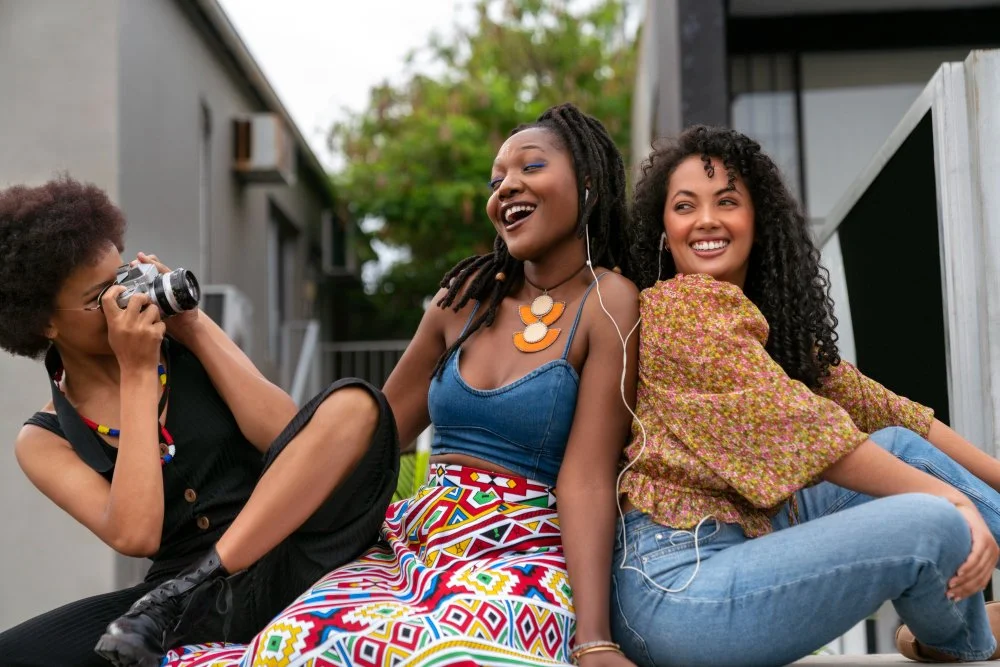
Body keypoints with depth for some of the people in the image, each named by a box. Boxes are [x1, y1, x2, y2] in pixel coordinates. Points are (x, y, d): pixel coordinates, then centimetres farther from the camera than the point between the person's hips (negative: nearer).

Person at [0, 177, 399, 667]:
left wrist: (195, 329, -5)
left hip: (280, 570, 2)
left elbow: (286, 437, -7)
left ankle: (182, 600, -24)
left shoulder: (187, 344, 8)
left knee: (352, 404, -24)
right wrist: (137, 372, -11)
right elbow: (134, 536, -14)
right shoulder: (44, 440, 4)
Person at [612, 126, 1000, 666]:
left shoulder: (769, 321, 16)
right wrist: (948, 496, -9)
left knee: (901, 445, 8)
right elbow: (808, 431, -15)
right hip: (679, 581, -9)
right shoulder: (684, 305, -11)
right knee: (936, 525, -16)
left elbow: (878, 407, 12)